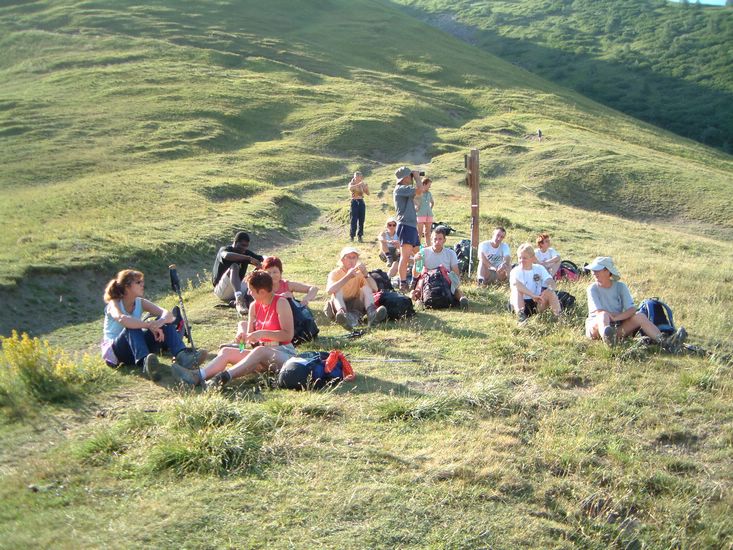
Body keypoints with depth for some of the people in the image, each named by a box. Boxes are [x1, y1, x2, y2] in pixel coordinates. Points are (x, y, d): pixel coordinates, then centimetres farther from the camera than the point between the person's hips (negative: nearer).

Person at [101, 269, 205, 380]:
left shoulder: (141, 303, 3)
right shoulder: (114, 304, -11)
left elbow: (168, 314, -12)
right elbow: (121, 319, -37)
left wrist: (161, 322, -35)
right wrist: (149, 325, -42)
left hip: (138, 349, 5)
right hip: (113, 352, -5)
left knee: (164, 322, -15)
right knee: (132, 327, -34)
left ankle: (183, 356, -38)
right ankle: (145, 363, -56)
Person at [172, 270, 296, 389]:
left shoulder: (281, 303, -11)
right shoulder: (254, 306, 9)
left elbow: (288, 335, -18)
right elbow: (251, 335, 13)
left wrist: (262, 333, -26)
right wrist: (243, 335, -10)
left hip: (284, 353, -7)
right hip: (262, 354, 7)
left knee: (260, 351, -38)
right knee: (226, 351, -11)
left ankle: (225, 376, -52)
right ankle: (197, 376, -35)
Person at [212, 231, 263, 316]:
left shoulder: (246, 253, 8)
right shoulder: (224, 250, -10)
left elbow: (262, 258, 2)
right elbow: (227, 255, -36)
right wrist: (249, 258, -42)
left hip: (237, 289, 6)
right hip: (221, 290, -6)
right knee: (234, 267, -31)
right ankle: (239, 298, -56)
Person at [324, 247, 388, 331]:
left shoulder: (360, 273, 3)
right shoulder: (335, 273, -5)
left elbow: (374, 289, -12)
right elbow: (329, 290, -27)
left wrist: (365, 274, -25)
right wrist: (347, 277, -34)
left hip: (356, 307, 2)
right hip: (338, 307, -2)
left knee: (366, 287, -16)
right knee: (338, 290, -26)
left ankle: (371, 313, -43)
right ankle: (342, 313, -55)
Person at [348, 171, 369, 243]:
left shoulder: (362, 185, 9)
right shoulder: (351, 184, 0)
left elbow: (368, 193, 1)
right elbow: (350, 188, -25)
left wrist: (366, 186, -16)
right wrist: (359, 184, -33)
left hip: (361, 202, 4)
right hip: (354, 202, -4)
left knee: (361, 220, 3)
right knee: (354, 220, -7)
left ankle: (360, 236, 10)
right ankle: (352, 236, -2)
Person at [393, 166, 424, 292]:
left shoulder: (405, 190, 21)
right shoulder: (401, 189, -11)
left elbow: (418, 194, 34)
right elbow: (419, 190, -23)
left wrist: (418, 179, 24)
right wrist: (417, 178, -6)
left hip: (412, 226, 11)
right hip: (405, 226, -11)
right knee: (405, 256, -17)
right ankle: (403, 284, -22)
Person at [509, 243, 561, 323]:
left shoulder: (539, 268, 4)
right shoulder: (515, 271, -8)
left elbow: (550, 281, -12)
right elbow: (515, 284, -32)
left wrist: (550, 289, -38)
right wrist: (532, 295, -43)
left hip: (537, 303, 2)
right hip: (522, 303, -2)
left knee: (549, 292, -21)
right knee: (517, 289, -31)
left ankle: (558, 315, -27)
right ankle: (520, 315, -49)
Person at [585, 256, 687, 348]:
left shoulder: (620, 287, 3)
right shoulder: (593, 288, -4)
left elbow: (632, 310, -9)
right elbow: (599, 312, -15)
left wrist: (616, 317, -26)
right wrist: (623, 315, -14)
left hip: (616, 328, 4)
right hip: (596, 326, -4)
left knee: (639, 316, -18)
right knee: (604, 315, -36)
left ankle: (663, 341, -38)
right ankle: (606, 337, -72)